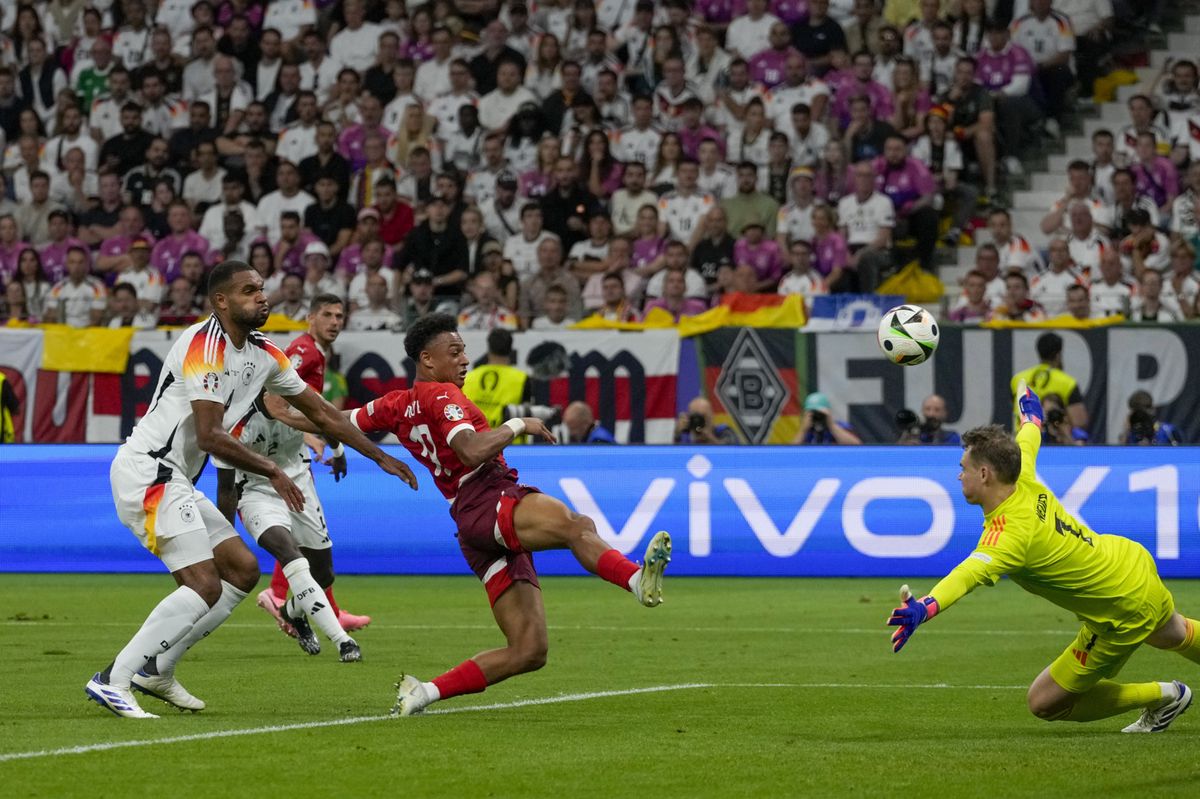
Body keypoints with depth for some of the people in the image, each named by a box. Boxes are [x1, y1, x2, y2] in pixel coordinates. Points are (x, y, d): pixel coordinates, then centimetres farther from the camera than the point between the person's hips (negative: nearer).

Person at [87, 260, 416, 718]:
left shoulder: (265, 355, 11)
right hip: (146, 470, -10)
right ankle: (112, 681, -16)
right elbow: (210, 437, -21)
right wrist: (273, 473, -12)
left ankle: (155, 670, 15)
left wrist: (380, 457, 20)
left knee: (242, 568, 11)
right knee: (204, 586, -17)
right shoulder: (205, 345, -17)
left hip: (174, 481, 10)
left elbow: (321, 413, 21)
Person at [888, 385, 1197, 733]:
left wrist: (925, 608, -72)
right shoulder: (1024, 480, -10)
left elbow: (972, 573, -54)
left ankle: (1162, 698, 16)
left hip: (1123, 611, -9)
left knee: (1044, 703, 2)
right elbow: (1029, 434, 14)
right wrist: (1028, 404, 37)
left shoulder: (1010, 533, -33)